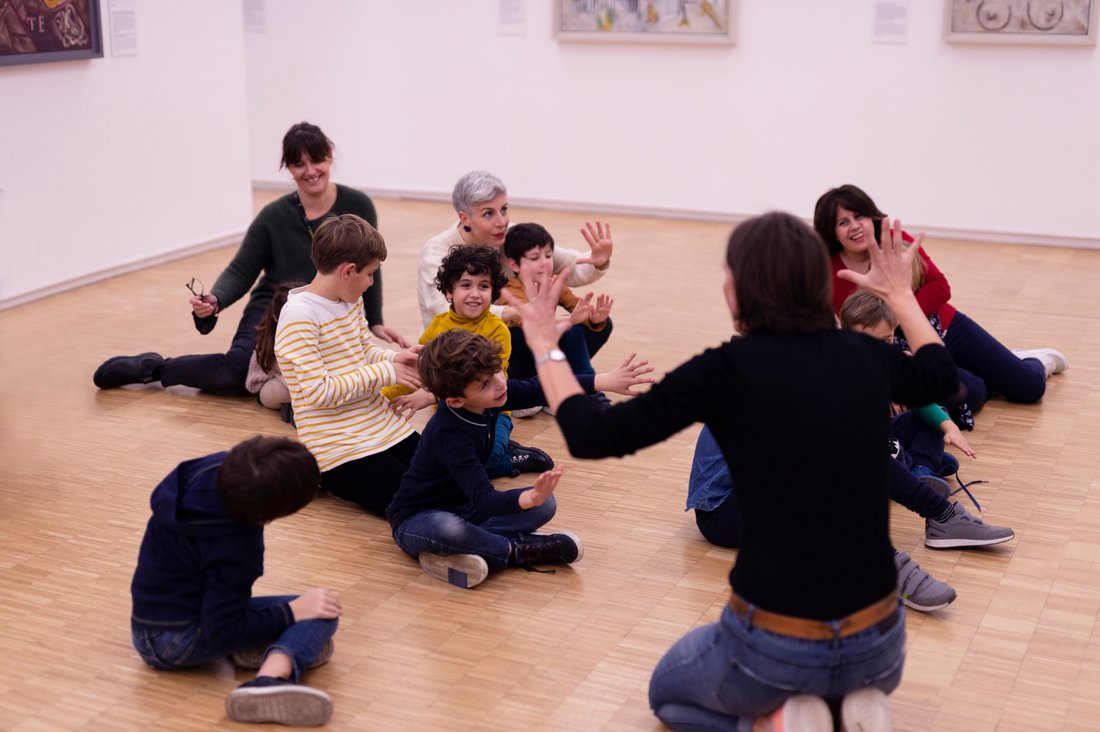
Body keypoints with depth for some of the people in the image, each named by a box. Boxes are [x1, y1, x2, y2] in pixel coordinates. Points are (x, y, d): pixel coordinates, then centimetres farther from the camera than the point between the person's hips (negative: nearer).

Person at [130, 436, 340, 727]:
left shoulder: (216, 468, -9)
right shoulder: (233, 550, -30)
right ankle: (271, 679, -39)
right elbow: (221, 632, -25)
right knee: (322, 613, -14)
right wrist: (293, 611, -21)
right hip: (180, 642, -9)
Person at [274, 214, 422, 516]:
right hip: (338, 444, -8)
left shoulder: (351, 301, 5)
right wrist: (385, 373, -19)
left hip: (382, 424, 8)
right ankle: (331, 478, 8)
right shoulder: (299, 315, -20)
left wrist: (394, 358, -5)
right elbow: (317, 392, -23)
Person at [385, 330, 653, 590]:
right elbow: (484, 499, -40)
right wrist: (530, 498, -59)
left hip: (464, 507, 8)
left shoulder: (493, 392, -11)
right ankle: (516, 551, -18)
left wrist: (607, 381, -10)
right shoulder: (449, 434, -33)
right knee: (447, 529, -43)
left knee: (546, 504, -9)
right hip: (416, 519, -7)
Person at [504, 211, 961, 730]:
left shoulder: (729, 369, -15)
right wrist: (900, 295, 37)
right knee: (846, 677, 42)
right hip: (877, 645, 4)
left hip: (774, 647, -4)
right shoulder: (863, 356, 0)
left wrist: (544, 346, 3)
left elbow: (592, 435, -12)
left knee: (669, 688, 31)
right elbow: (942, 375, 23)